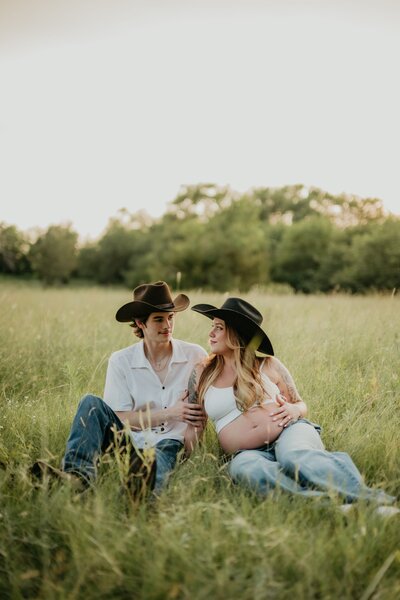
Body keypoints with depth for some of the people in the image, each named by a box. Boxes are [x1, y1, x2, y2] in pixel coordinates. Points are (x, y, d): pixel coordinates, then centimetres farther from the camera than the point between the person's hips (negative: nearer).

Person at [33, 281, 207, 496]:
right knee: (92, 403, -23)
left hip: (171, 443, -1)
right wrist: (171, 414, -12)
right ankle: (78, 474, -40)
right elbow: (121, 418, -3)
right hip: (131, 442, 2)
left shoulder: (196, 356, 1)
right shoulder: (121, 360, 1)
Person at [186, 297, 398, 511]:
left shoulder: (268, 365, 9)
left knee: (294, 456, -38)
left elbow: (300, 404, 17)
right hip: (248, 452, 1)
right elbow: (194, 424, 15)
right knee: (246, 469, -37)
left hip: (289, 432, 0)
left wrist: (294, 410, -6)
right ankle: (328, 500, -44)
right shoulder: (202, 373, 12)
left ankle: (370, 497, -42)